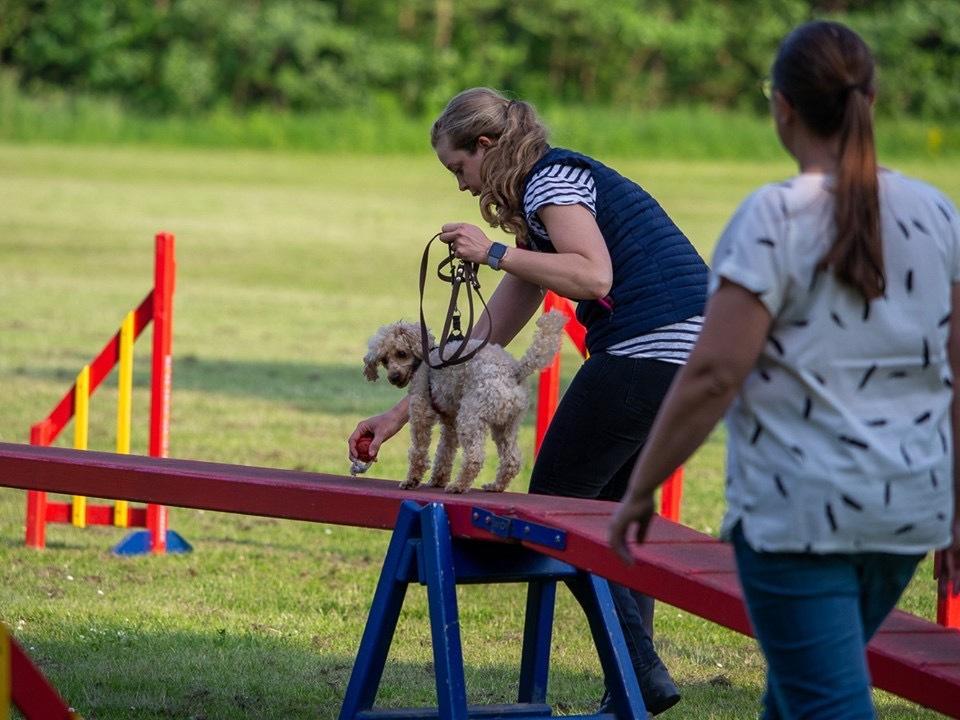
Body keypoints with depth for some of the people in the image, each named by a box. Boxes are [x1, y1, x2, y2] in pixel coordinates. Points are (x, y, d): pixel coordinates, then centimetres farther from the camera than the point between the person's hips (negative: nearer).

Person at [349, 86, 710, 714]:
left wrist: (494, 253, -12)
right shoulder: (545, 195, 25)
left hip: (650, 347, -10)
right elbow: (485, 342, 27)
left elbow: (594, 275, -21)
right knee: (607, 509, 17)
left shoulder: (551, 178, -4)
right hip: (688, 352, 10)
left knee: (556, 503, 1)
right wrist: (401, 414, 27)